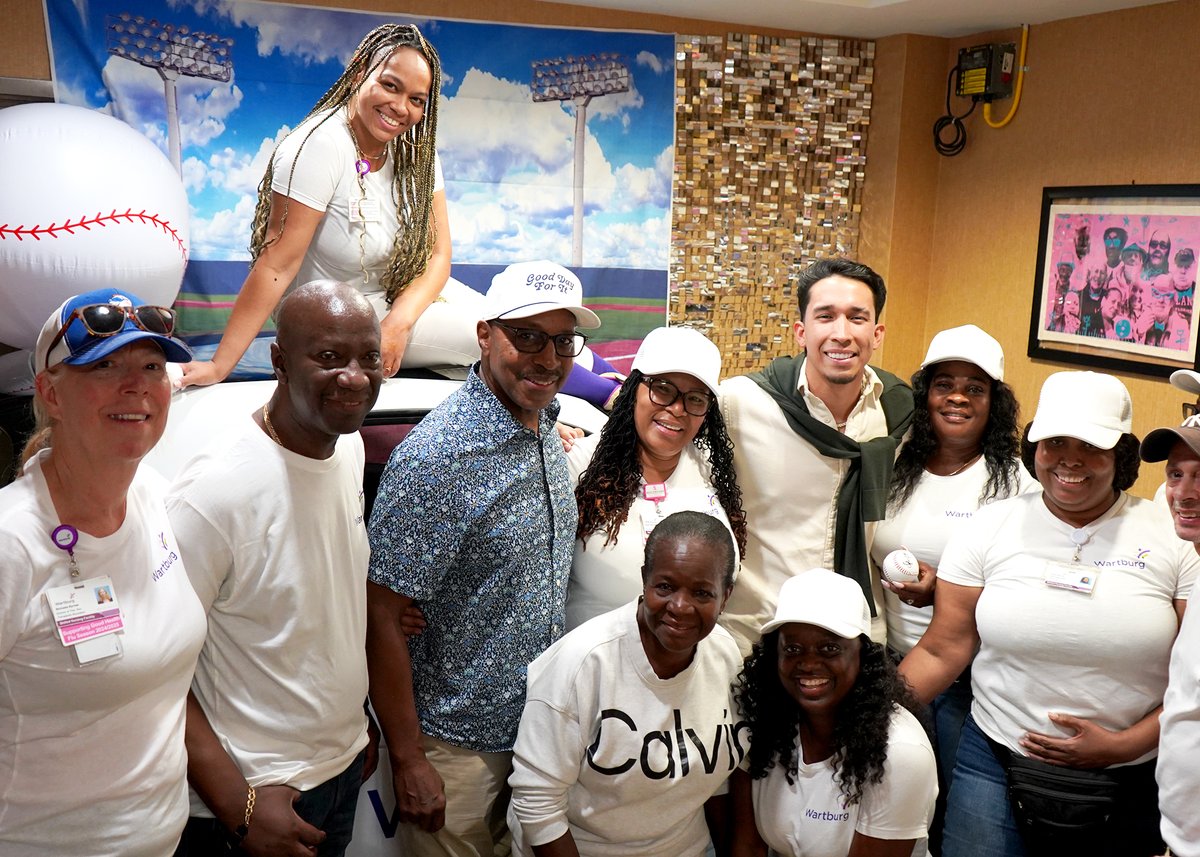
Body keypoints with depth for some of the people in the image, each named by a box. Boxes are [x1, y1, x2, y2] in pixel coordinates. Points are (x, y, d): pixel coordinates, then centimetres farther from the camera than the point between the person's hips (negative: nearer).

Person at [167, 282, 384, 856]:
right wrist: (239, 806, -22)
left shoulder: (350, 446, -3)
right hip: (255, 792, -7)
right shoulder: (218, 489, -25)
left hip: (345, 764, 7)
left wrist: (358, 722, 10)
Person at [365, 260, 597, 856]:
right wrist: (408, 760, -18)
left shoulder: (551, 432, 0)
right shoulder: (436, 456, -24)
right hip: (457, 742, -7)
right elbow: (380, 616, -21)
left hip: (541, 727, 7)